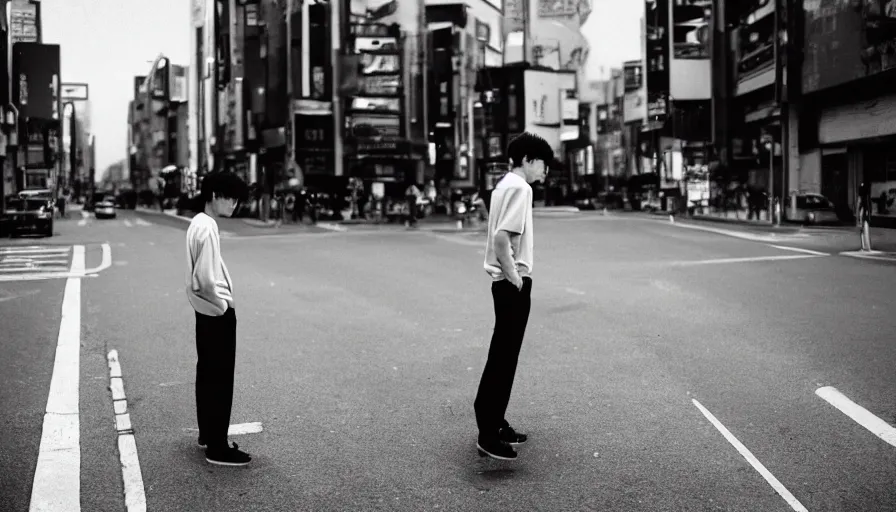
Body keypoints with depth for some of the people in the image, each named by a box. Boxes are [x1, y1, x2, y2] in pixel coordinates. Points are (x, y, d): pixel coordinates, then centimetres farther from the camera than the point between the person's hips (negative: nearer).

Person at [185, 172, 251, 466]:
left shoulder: (198, 223, 9)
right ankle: (217, 448, 3)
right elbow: (205, 279, -26)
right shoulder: (208, 228, -21)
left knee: (207, 375, 18)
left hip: (207, 311, 10)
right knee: (220, 380, -3)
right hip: (217, 313, -10)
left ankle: (207, 434, 31)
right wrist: (221, 303, -13)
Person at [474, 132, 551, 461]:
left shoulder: (505, 185, 15)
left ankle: (492, 422, 24)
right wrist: (514, 277, -18)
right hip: (513, 283, -10)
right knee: (504, 358, -5)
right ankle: (489, 434, 0)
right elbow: (502, 237, -25)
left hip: (505, 281, 10)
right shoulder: (520, 188, -14)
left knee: (502, 355, 16)